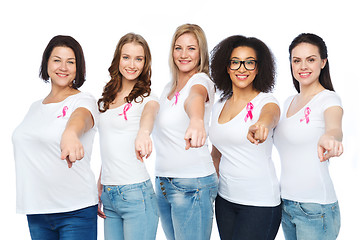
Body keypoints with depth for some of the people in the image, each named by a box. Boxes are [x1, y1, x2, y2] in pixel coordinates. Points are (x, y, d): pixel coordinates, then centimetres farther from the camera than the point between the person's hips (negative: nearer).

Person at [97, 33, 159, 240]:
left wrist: (143, 132, -53)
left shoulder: (146, 98, -4)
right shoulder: (107, 98, 13)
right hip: (108, 195, 5)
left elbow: (150, 112, -30)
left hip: (135, 193, -5)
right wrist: (99, 188, 12)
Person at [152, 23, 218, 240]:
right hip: (163, 182, 8)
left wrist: (196, 120, -57)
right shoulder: (169, 88, 14)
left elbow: (195, 97, -37)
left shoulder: (201, 80, -10)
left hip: (192, 183, -8)